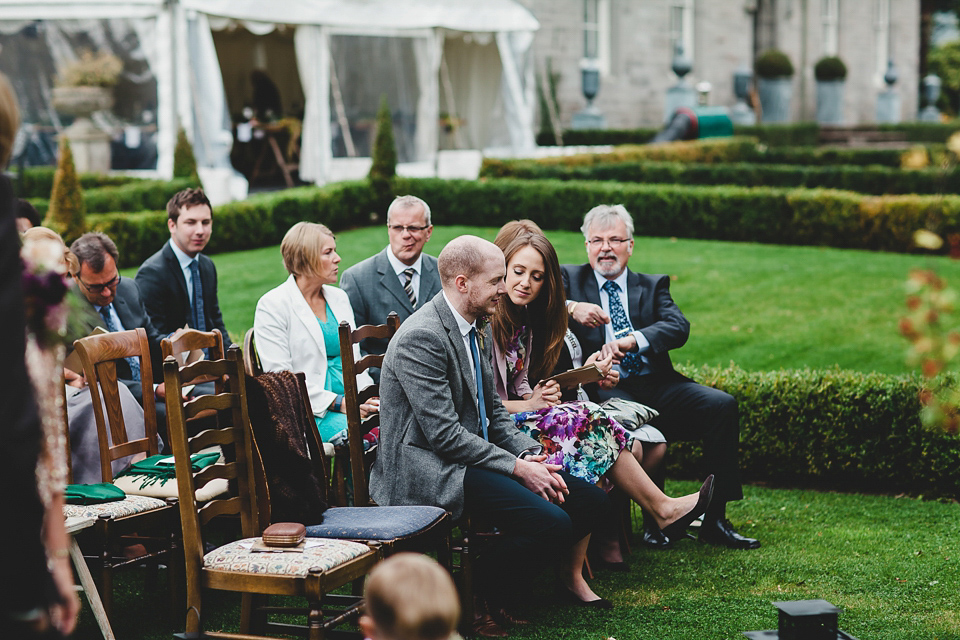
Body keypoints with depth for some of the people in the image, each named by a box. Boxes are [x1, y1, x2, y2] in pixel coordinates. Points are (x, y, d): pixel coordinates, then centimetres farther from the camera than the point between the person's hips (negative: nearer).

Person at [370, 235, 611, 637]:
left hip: (477, 452, 9)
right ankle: (477, 602, -4)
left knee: (590, 502, -2)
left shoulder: (475, 332, 12)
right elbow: (444, 435, -21)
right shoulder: (420, 339, -19)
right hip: (429, 470, -9)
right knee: (551, 522, -25)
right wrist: (516, 467, -18)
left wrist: (531, 454, -1)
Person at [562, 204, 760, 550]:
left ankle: (714, 518, -16)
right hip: (607, 388, -3)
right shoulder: (569, 278, 17)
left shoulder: (653, 286, 21)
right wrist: (570, 308, -23)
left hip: (657, 385, 4)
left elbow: (678, 327, 1)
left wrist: (632, 340, -18)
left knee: (722, 405, -20)